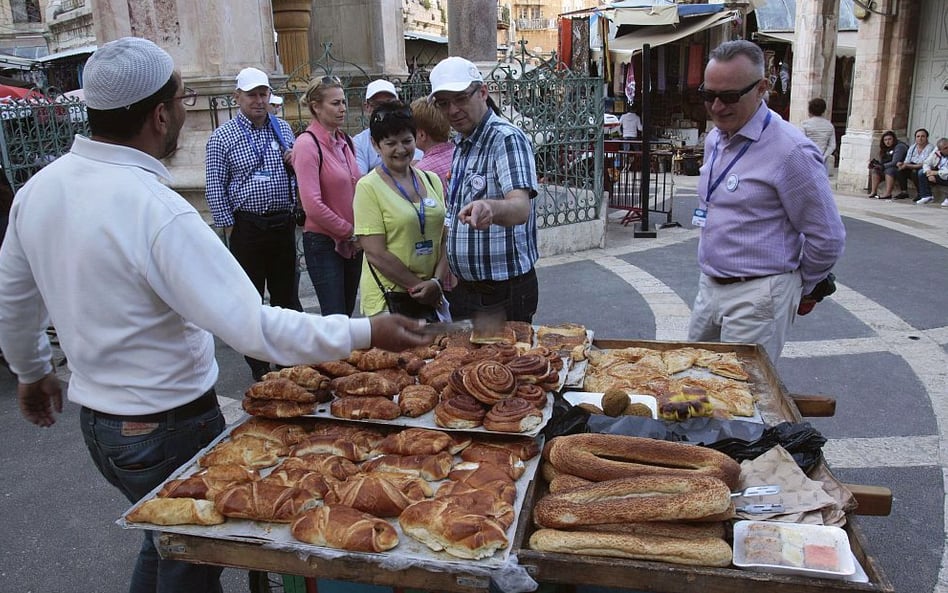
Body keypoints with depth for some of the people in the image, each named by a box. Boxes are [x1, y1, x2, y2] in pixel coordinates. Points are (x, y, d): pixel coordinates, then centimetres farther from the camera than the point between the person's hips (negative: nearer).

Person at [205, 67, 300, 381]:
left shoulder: (283, 128, 9)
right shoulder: (222, 138, -4)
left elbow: (298, 171, 20)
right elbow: (216, 189, -5)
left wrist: (294, 163, -3)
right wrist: (230, 228, -8)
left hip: (284, 223, 4)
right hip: (247, 225, -4)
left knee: (287, 293, 13)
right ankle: (259, 368, 17)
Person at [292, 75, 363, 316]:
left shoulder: (345, 141, 9)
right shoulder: (307, 144, -13)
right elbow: (312, 205, -19)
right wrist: (348, 231, -10)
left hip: (352, 242, 7)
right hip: (323, 242, -7)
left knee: (347, 312, 14)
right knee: (335, 318, -5)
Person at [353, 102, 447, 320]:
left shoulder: (432, 180, 9)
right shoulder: (368, 187, -7)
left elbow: (445, 238, 8)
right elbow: (375, 253, -13)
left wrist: (436, 282, -7)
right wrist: (419, 286, -12)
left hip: (433, 296, 5)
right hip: (388, 300, -4)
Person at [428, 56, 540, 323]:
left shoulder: (507, 139, -16)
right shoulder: (461, 143, 10)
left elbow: (521, 208, -33)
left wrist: (490, 208, -54)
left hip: (504, 292, -8)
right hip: (464, 289, 8)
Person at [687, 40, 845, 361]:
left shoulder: (791, 151, -17)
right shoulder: (714, 138, 9)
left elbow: (827, 238, -12)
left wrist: (805, 289, 2)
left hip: (757, 298, -8)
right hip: (709, 287, 8)